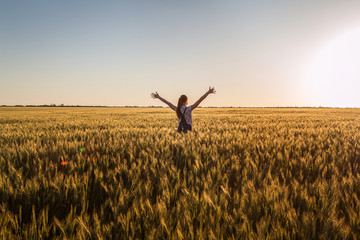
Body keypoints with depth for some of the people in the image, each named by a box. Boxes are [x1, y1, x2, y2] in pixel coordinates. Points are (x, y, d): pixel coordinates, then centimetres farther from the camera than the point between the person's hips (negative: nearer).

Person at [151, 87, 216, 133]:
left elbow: (167, 102, 13)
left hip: (180, 130, 5)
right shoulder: (189, 109, -10)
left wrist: (158, 97, 23)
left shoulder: (177, 109, 2)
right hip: (187, 131, -5)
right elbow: (199, 100, -13)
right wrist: (208, 92, -14)